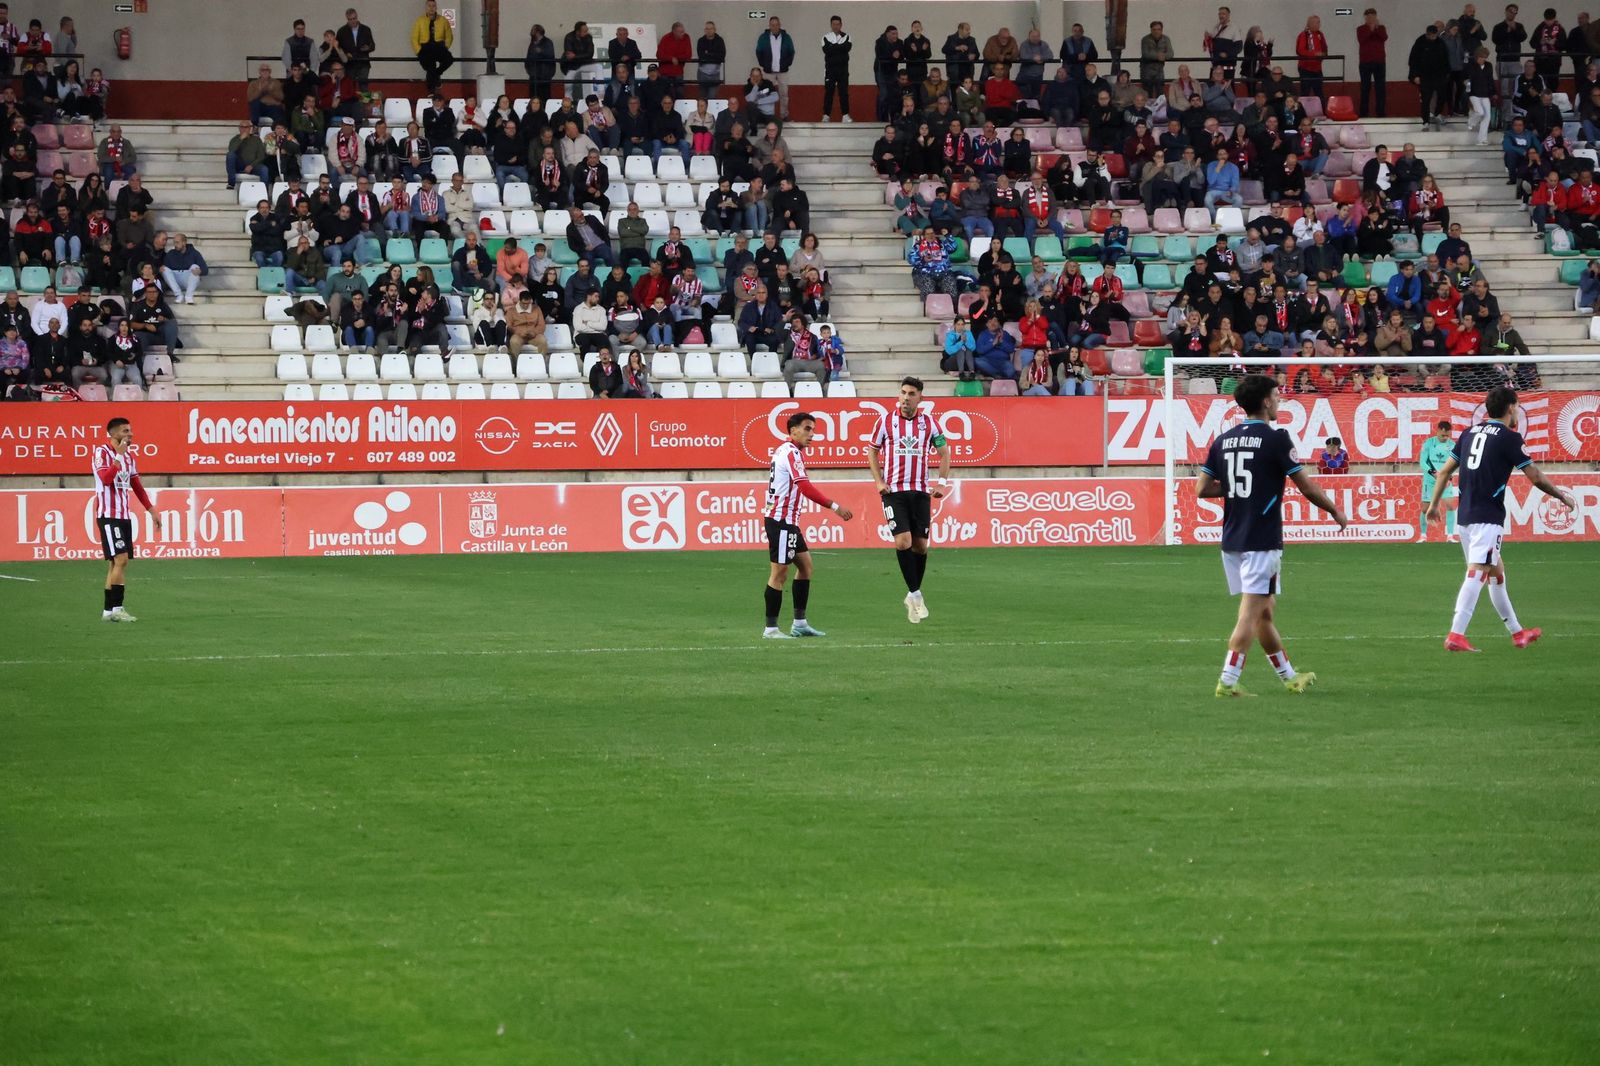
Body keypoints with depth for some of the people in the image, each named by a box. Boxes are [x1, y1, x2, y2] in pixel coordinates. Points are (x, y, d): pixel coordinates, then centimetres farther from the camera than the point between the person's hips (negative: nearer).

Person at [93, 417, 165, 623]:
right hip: (108, 515, -8)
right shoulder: (102, 452, -9)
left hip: (124, 515, 8)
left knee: (117, 563, 6)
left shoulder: (128, 455, 14)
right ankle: (114, 608, -15)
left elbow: (137, 486, 22)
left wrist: (152, 511, 20)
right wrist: (119, 456, -27)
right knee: (121, 559, -15)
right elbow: (106, 479, -25)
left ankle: (109, 610, 8)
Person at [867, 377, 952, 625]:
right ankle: (915, 595, -8)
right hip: (893, 491, -2)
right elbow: (873, 451, 11)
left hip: (920, 491, 2)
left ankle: (913, 595, 19)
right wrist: (878, 481, -1)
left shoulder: (929, 422, 3)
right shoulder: (886, 420, 1)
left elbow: (944, 453, 13)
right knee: (903, 541, -15)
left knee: (920, 544, 3)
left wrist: (942, 483, 1)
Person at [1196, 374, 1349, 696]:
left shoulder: (1224, 440, 8)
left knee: (1264, 611, 16)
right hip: (1261, 542, -7)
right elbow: (1307, 488, -7)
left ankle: (1289, 677, 27)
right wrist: (1336, 512, 8)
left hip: (1231, 540, 7)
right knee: (1251, 614, -6)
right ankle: (1227, 681, -13)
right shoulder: (1275, 439, -10)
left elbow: (1202, 488, 6)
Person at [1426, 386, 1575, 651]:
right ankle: (1456, 636, -25)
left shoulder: (1470, 433, 13)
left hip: (1464, 516, 8)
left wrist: (1434, 504, 22)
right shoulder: (1509, 438, -7)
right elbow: (1535, 477, -5)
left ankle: (1516, 632, 29)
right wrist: (1562, 496, 9)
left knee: (1496, 571, 19)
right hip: (1487, 518, -8)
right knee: (1476, 574, -14)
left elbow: (1445, 470, 15)